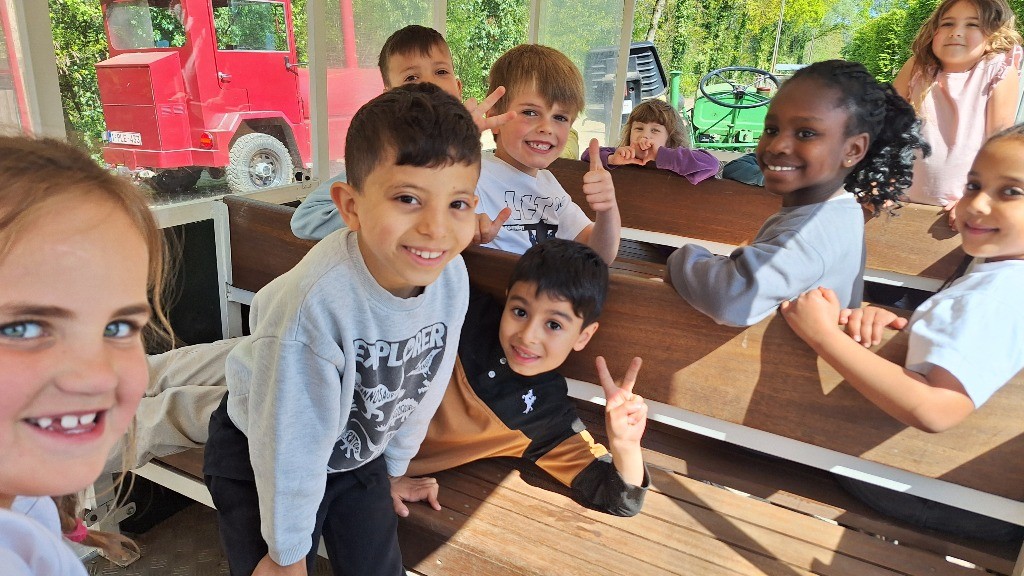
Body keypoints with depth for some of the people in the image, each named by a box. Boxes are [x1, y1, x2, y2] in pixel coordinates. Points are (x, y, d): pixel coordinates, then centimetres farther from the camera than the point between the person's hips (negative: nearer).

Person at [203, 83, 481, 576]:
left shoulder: (452, 276, -21)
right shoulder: (312, 305, -38)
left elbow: (424, 387, -4)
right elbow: (290, 447, -25)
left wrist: (394, 469, 11)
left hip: (358, 452, 5)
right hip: (260, 460, -4)